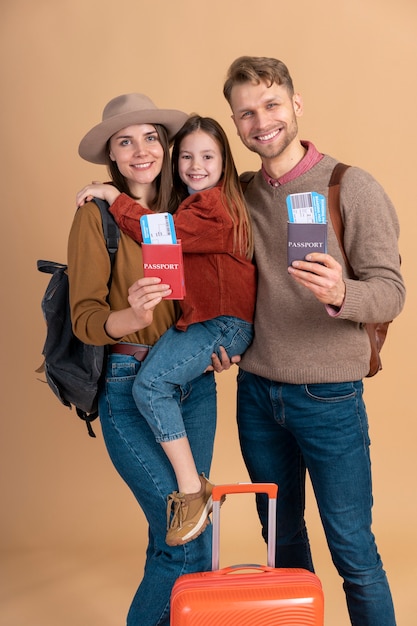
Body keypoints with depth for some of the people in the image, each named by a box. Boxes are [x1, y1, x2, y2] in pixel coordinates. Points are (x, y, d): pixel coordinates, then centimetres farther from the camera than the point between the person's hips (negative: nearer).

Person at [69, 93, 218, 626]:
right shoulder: (97, 214, -6)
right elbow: (84, 318, -11)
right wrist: (131, 314, -31)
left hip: (194, 383, 5)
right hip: (129, 390, -5)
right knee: (189, 540, -7)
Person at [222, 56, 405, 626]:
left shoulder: (353, 187, -8)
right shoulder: (240, 193, 5)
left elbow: (391, 291, -11)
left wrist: (340, 294, -33)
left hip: (328, 396, -4)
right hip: (256, 390, 5)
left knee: (353, 552, 5)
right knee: (283, 541, 19)